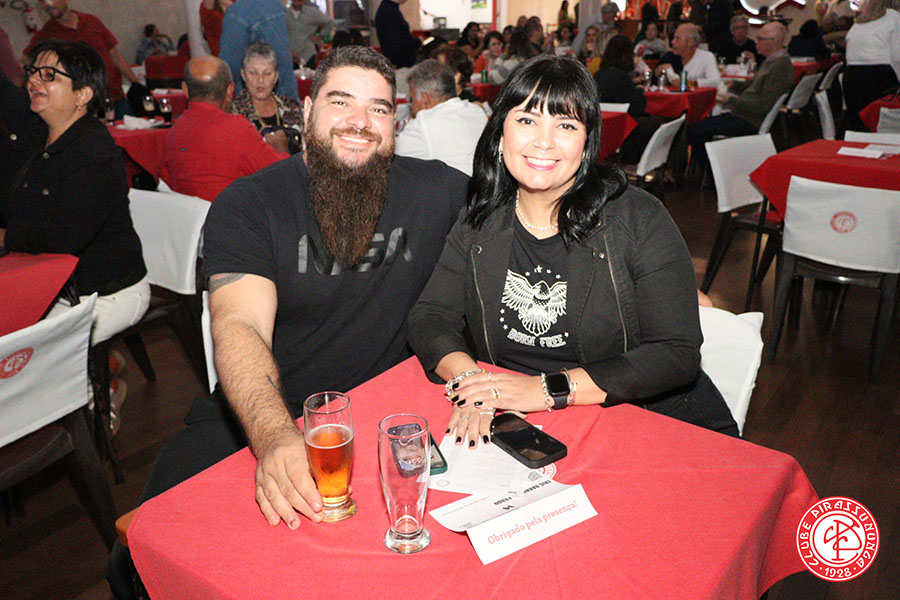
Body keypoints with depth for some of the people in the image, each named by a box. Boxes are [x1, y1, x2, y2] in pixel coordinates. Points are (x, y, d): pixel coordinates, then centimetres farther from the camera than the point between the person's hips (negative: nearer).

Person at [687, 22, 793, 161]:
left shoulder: (780, 67, -18)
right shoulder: (771, 61, 15)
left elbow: (764, 105, -25)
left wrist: (732, 100, -22)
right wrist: (735, 84, 9)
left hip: (751, 122, -11)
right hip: (743, 114, 11)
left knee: (694, 130, -16)